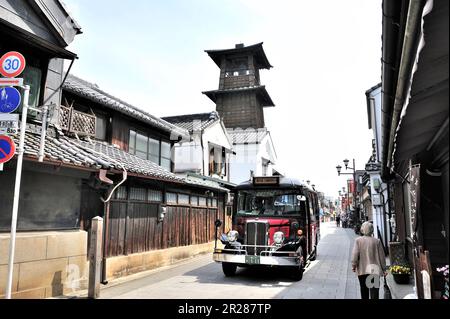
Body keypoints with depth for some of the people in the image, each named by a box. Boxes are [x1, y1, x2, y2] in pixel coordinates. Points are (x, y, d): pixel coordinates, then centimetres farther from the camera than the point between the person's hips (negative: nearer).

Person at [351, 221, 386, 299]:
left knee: (364, 290, 17)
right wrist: (383, 268, 12)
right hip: (374, 270, 0)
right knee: (374, 291, 0)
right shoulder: (377, 241, -3)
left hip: (362, 270, 1)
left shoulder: (358, 240, -6)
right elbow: (382, 256, 2)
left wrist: (353, 266, 1)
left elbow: (355, 254, -10)